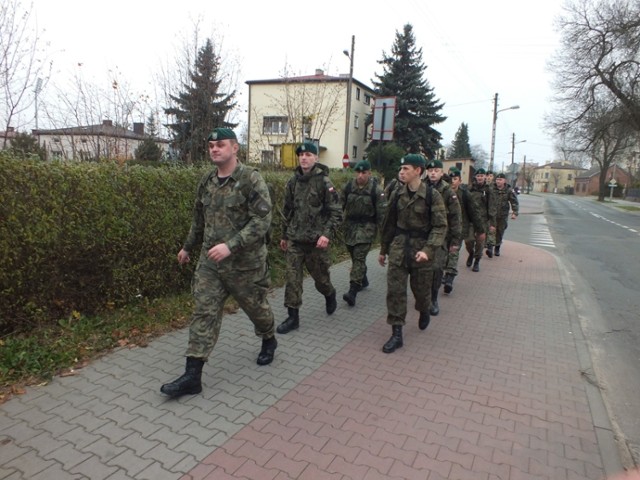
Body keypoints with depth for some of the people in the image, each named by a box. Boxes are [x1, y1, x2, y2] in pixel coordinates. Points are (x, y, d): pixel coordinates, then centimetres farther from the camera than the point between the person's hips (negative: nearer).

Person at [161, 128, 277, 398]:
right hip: (210, 262, 5)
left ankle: (269, 341, 45)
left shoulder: (251, 180, -14)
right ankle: (192, 376, 6)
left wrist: (231, 245, -30)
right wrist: (188, 247, 28)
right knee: (204, 313, 1)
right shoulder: (207, 182, 7)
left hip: (245, 263, -5)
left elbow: (261, 221, -22)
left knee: (256, 307, 14)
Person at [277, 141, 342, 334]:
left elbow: (336, 212, -10)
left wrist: (327, 234, -21)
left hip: (316, 241, -3)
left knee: (320, 276, 12)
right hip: (294, 240, 4)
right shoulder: (293, 181, 6)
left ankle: (330, 295, 44)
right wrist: (284, 235, 18)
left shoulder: (324, 182, -9)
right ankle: (293, 316, 10)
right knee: (292, 278, 0)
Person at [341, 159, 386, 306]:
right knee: (355, 256, 15)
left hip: (367, 227, -5)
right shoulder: (348, 186, 0)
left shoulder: (376, 190, -10)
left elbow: (381, 213, -6)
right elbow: (341, 205, 7)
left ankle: (353, 291, -17)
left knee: (359, 257, -14)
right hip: (350, 225, 5)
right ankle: (363, 280, 38)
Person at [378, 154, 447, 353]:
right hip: (399, 246, 3)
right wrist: (383, 250, 15)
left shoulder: (432, 195, -11)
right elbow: (389, 223, 10)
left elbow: (440, 226, -13)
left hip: (422, 247, -3)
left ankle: (424, 312, 47)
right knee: (395, 290, -2)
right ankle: (396, 334, 7)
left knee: (421, 288, 13)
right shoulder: (397, 194, 2)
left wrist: (428, 249, -26)